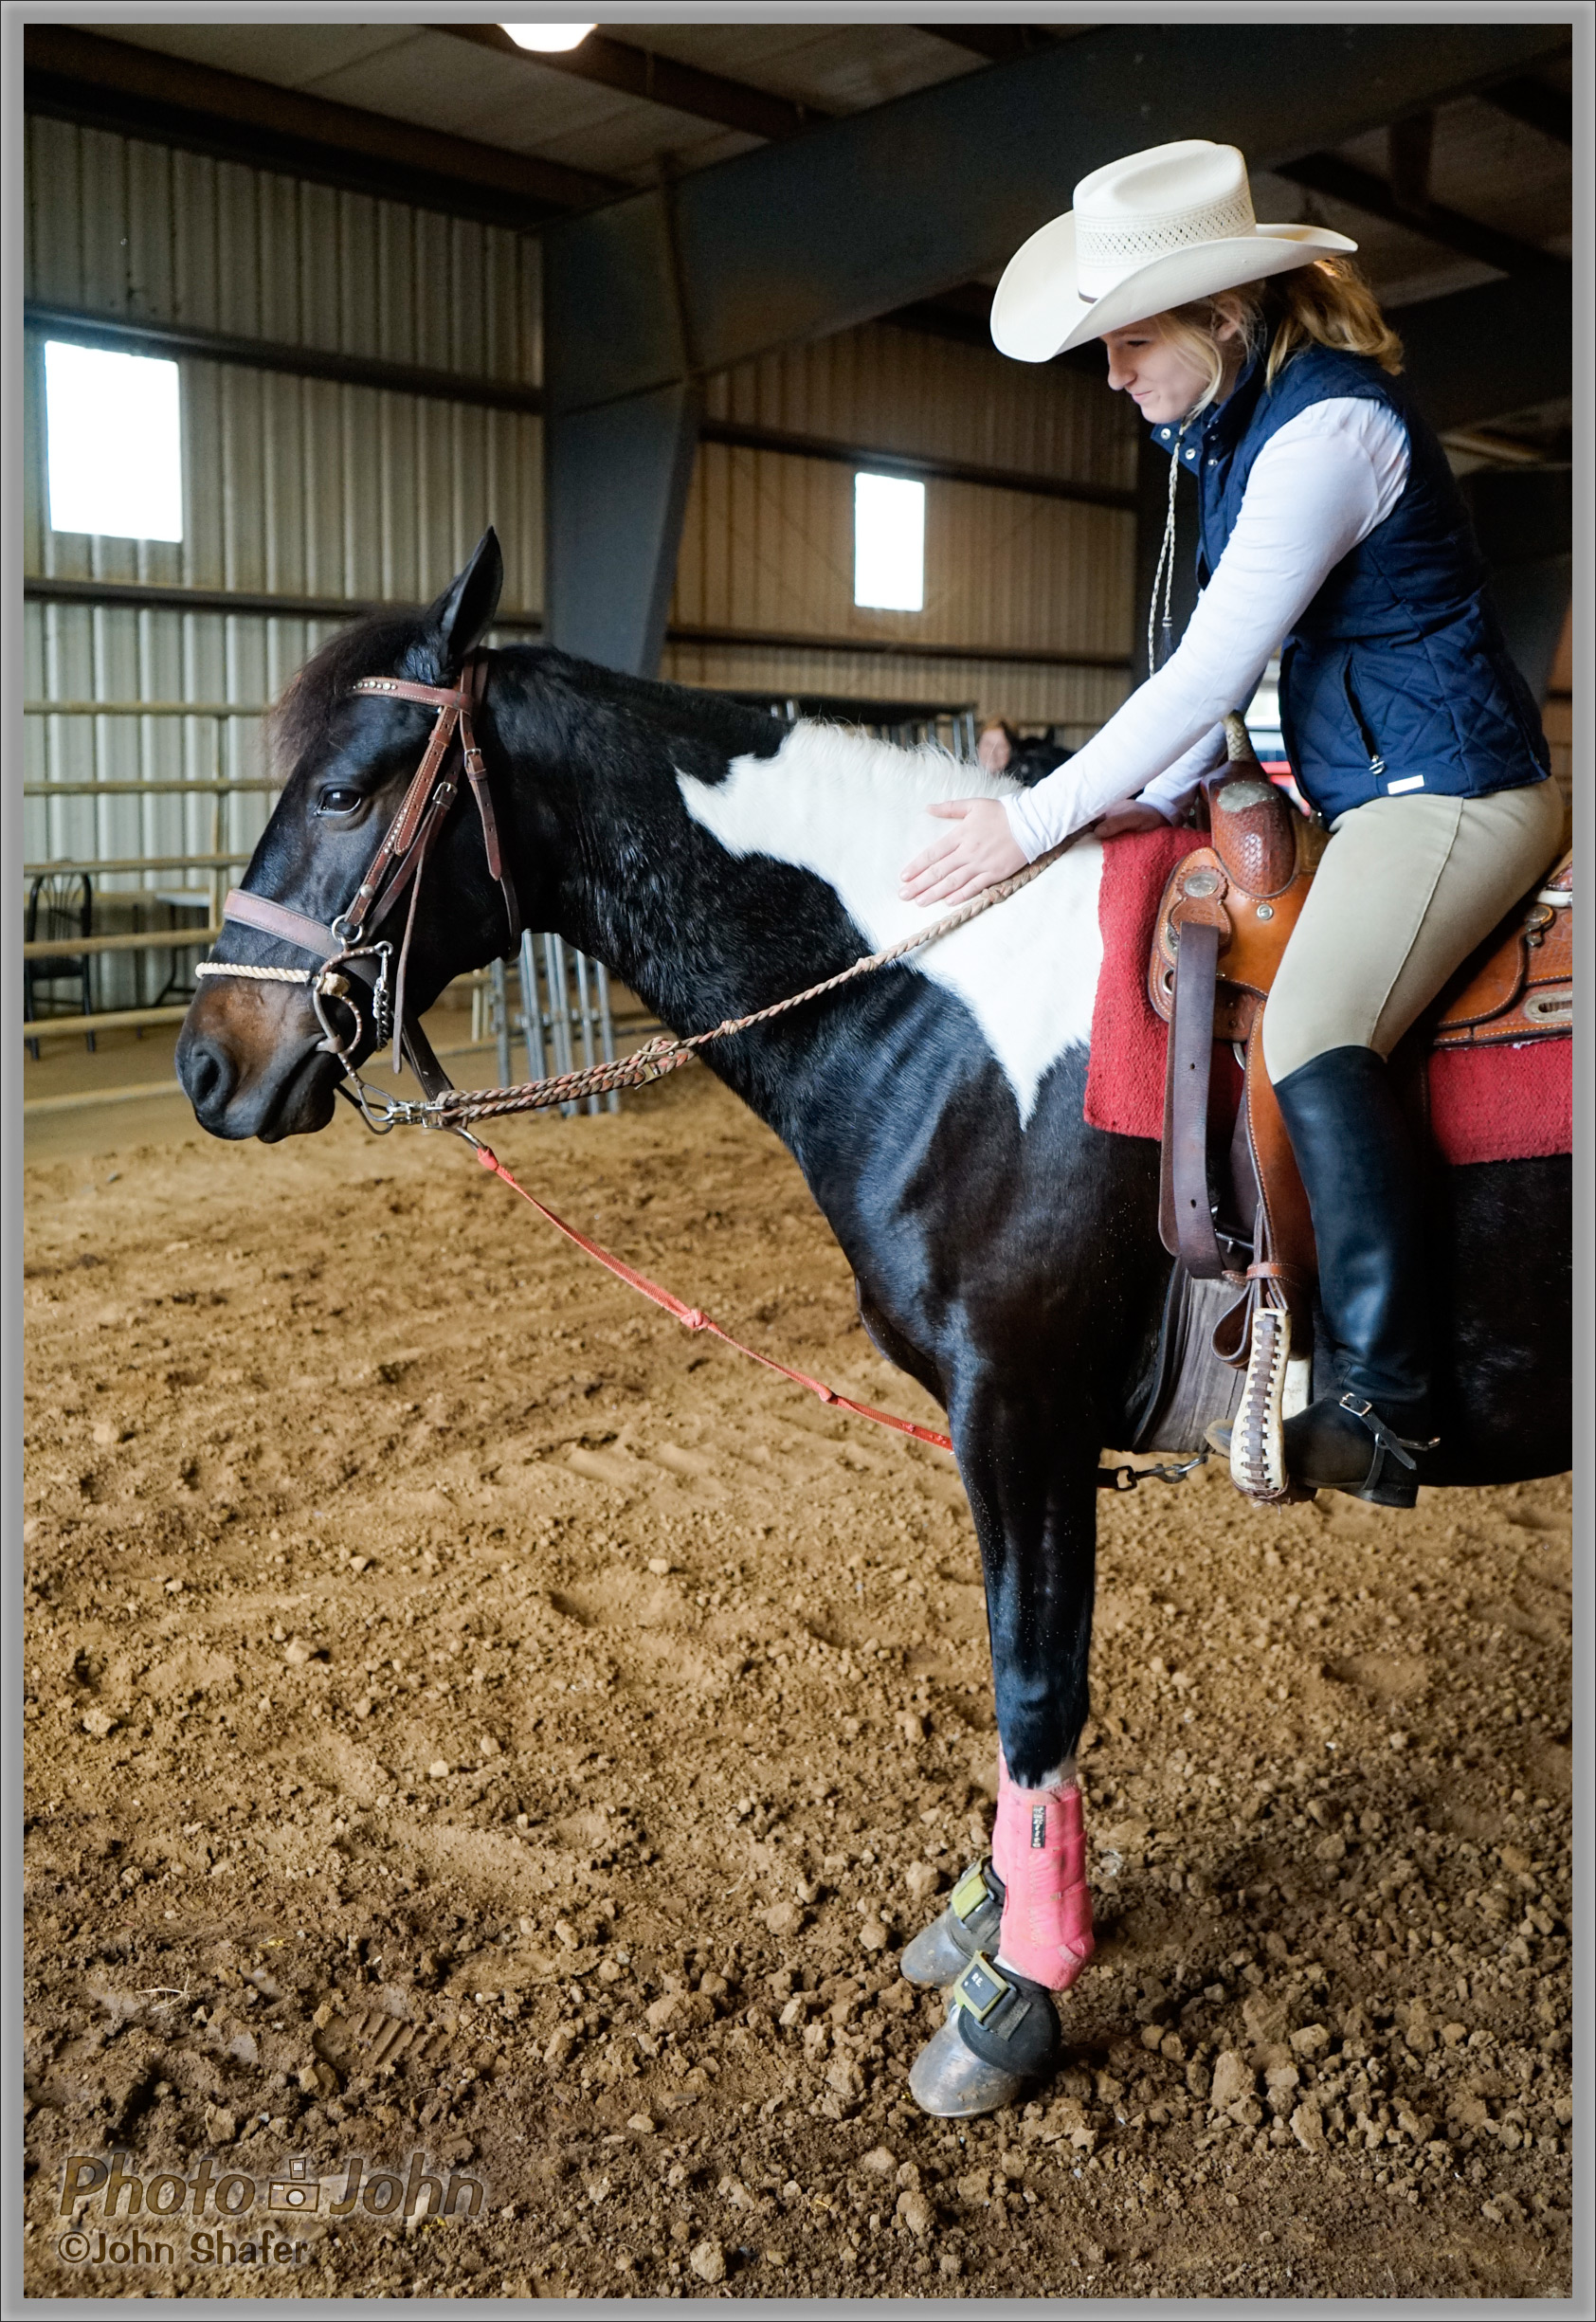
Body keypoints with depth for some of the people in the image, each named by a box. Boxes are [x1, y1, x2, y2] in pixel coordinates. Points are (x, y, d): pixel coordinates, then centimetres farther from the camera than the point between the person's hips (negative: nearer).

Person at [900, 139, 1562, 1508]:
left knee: (1314, 1033, -31)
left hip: (1452, 789, -11)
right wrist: (1155, 796, 1)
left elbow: (1214, 666, -23)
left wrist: (1039, 820, -21)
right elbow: (1229, 653, 14)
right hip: (1358, 798, 11)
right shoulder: (1241, 423, 12)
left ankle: (1382, 1406, -26)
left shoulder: (1327, 426, -19)